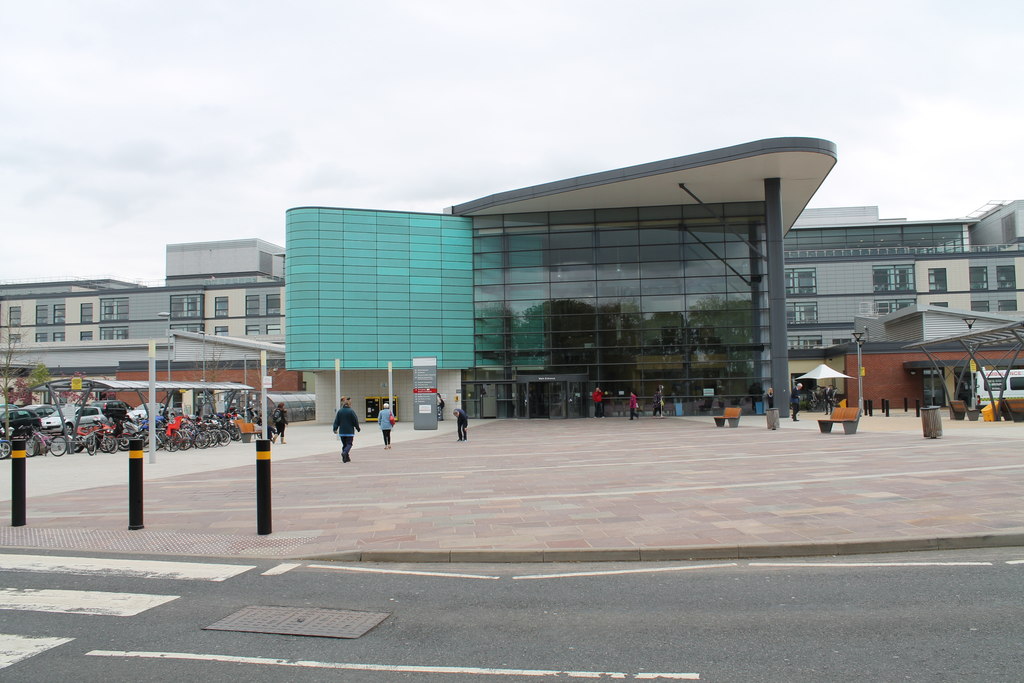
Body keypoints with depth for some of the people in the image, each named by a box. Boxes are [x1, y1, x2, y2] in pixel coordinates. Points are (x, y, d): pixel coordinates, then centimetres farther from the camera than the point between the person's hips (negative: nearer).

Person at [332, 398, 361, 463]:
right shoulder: (351, 411, -9)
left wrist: (335, 429, 6)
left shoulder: (339, 411, 3)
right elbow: (355, 421, -5)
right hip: (350, 432, -4)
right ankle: (345, 452, -26)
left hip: (342, 432, 4)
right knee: (349, 444, 0)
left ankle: (346, 458, 13)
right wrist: (358, 429, 7)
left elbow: (336, 421, 2)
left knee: (344, 444, 13)